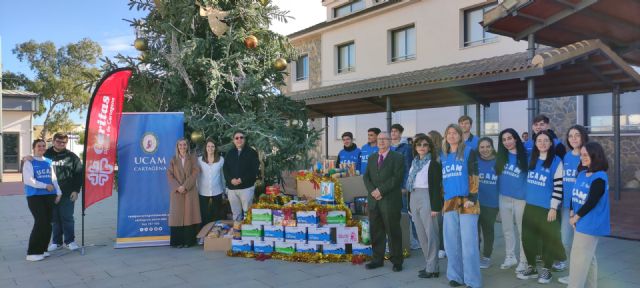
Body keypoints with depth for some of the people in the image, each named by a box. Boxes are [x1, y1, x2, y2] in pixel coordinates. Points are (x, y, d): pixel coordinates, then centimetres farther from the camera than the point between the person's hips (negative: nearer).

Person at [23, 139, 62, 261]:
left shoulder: (49, 161, 14)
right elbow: (28, 180, -13)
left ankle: (42, 249, 18)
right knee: (41, 222, -13)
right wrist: (45, 186, -13)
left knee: (48, 223, 6)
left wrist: (58, 192, 6)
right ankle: (32, 252, -5)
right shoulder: (29, 162, -3)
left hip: (49, 196, 6)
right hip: (35, 196, -6)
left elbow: (53, 178, 15)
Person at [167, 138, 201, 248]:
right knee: (177, 214, -2)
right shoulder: (173, 160, 10)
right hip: (176, 191, 1)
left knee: (189, 213, -3)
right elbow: (169, 175, 2)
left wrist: (185, 186, -14)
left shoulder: (193, 159, 7)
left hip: (190, 191, -1)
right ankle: (177, 241, 2)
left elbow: (195, 173, -4)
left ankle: (188, 240, 1)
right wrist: (177, 187, -12)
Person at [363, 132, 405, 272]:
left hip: (390, 201, -5)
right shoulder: (372, 158, 16)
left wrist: (381, 190, -16)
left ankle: (397, 261, 13)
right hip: (374, 200, 5)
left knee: (393, 232, 1)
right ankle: (377, 259, 20)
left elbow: (397, 178, -12)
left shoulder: (397, 157, -1)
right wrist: (372, 191, -8)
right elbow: (366, 177, 9)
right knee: (376, 231, 9)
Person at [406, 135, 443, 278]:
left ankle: (432, 268, 4)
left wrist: (435, 206, -16)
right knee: (420, 234, 11)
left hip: (427, 198, -7)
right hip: (413, 198, 7)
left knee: (430, 233, -3)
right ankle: (429, 264, 21)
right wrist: (410, 204, 14)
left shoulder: (433, 163, -6)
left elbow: (436, 186, -10)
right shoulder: (414, 162, 14)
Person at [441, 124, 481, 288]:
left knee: (468, 242, -6)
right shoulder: (443, 156, 16)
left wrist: (472, 198, -14)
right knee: (451, 242, 7)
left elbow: (474, 176, -5)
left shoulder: (469, 152, 1)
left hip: (466, 201, -5)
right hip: (449, 203, 5)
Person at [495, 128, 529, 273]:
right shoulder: (500, 156, 4)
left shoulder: (525, 156, -7)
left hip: (521, 198, -4)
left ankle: (523, 261, 15)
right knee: (507, 230, 13)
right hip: (503, 198, 4)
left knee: (522, 230, 5)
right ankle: (510, 257, 26)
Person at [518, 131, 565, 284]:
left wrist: (554, 207, -14)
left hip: (547, 207, -5)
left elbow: (559, 186, -11)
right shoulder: (531, 159, 8)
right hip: (530, 206, 5)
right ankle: (531, 267, 24)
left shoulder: (556, 161, -8)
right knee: (528, 237, 9)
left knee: (548, 239, 6)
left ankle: (546, 270, 21)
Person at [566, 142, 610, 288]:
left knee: (579, 259, -5)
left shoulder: (599, 178, -16)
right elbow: (574, 195, 13)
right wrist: (572, 214, 2)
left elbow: (591, 203, -20)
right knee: (588, 258, 17)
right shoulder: (582, 174, 9)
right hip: (582, 222, 8)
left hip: (590, 224, -8)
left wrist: (576, 217, -11)